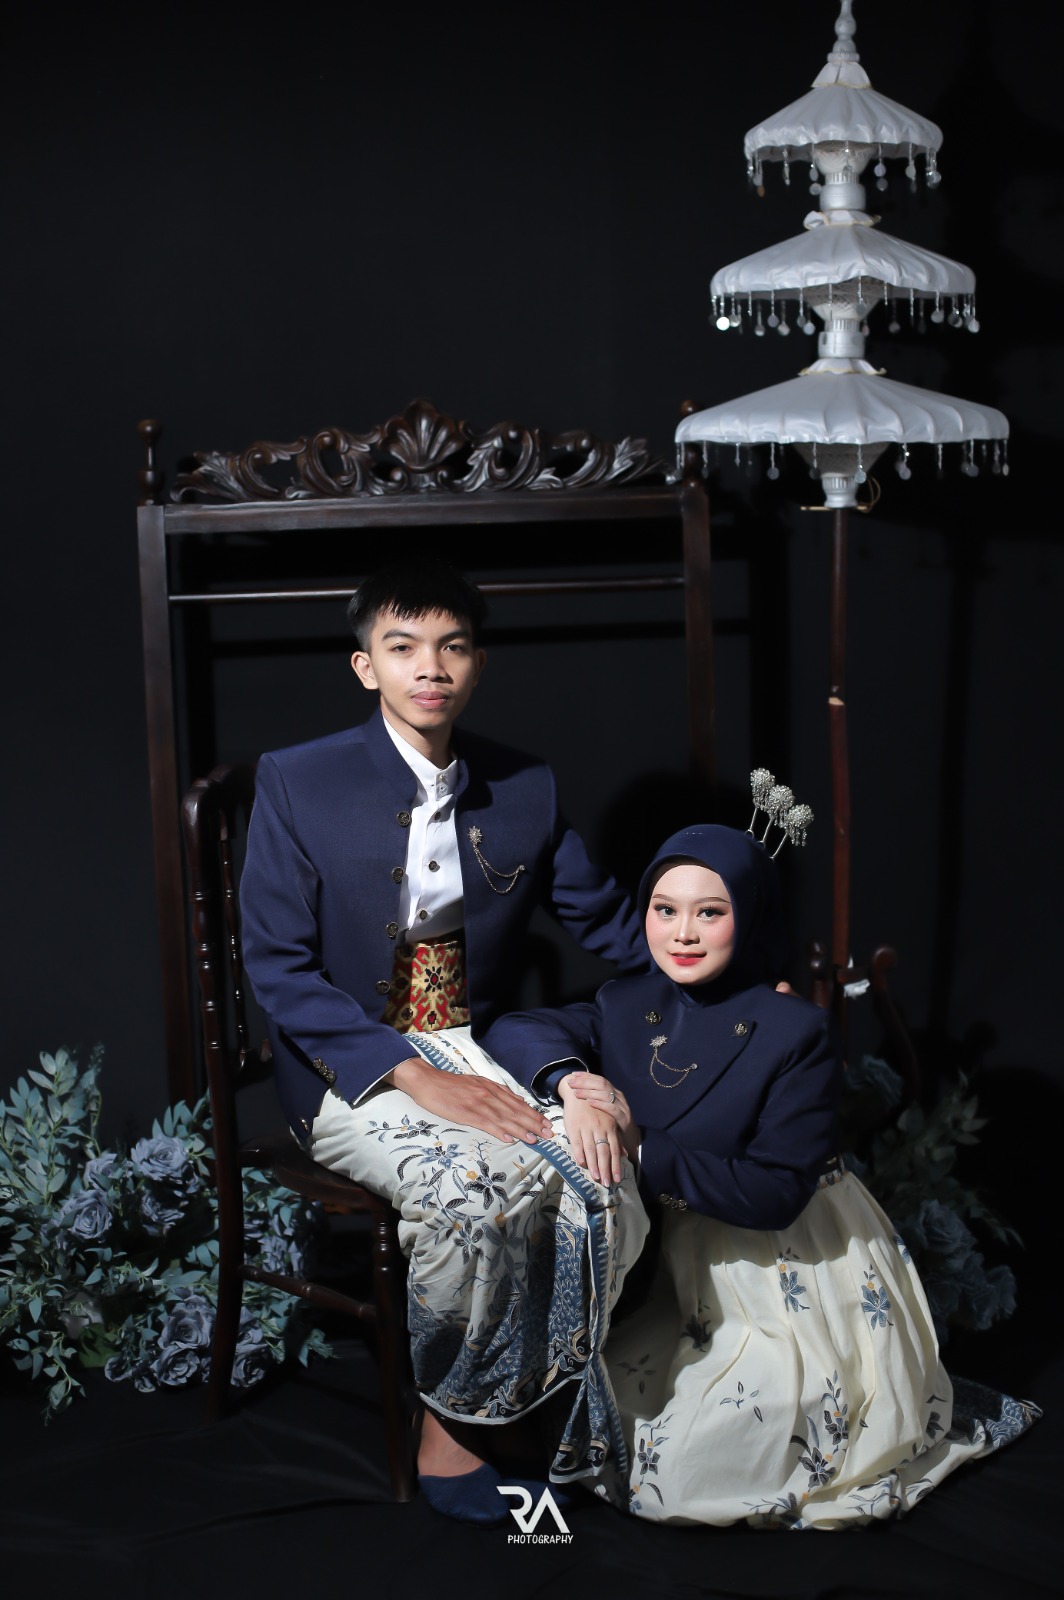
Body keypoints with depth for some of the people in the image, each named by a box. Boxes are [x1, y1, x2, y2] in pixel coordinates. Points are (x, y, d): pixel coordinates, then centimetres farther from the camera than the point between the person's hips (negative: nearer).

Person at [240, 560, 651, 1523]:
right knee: (470, 1190, -31)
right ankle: (447, 1404, -4)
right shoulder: (298, 784, -6)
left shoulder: (525, 788, 6)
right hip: (349, 1067, -3)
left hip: (479, 1050, 4)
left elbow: (611, 926, 15)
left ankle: (545, 1392, -1)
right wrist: (415, 1077, -20)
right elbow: (278, 971, -10)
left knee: (602, 1179, -25)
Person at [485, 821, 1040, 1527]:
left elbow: (776, 1192, -23)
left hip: (802, 1289, -6)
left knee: (676, 1477, -12)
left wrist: (642, 1150, -27)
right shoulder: (629, 1010, -2)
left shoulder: (798, 1033, -19)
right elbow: (514, 1030, -8)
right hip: (697, 1277, 6)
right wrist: (568, 1078, -29)